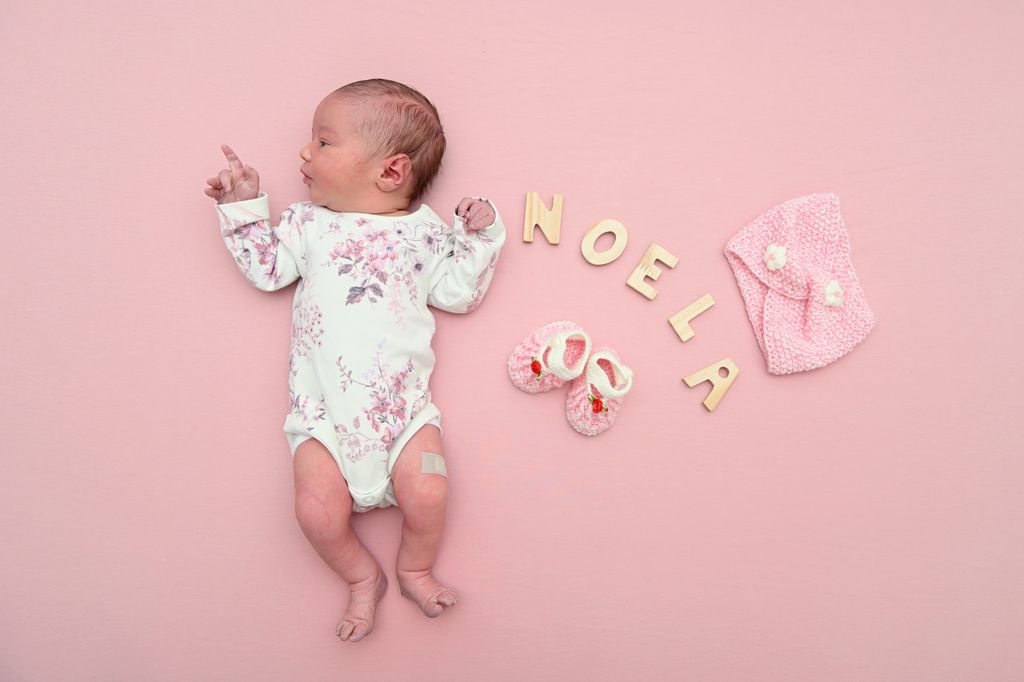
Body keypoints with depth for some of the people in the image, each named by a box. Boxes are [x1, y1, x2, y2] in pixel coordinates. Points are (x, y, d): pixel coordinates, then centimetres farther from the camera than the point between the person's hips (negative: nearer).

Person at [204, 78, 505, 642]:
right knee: (318, 510, -14)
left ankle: (415, 569, 15)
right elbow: (265, 269, 14)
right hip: (323, 409, 2)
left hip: (401, 402, -1)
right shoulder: (308, 223, 14)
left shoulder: (424, 230, 8)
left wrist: (479, 235, -1)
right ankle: (362, 578, 17)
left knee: (427, 493, -18)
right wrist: (244, 208, 10)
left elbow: (458, 294, 8)